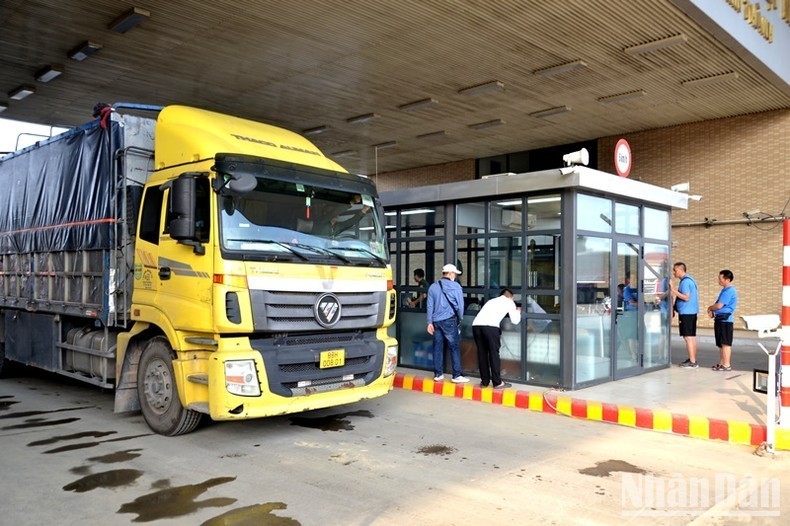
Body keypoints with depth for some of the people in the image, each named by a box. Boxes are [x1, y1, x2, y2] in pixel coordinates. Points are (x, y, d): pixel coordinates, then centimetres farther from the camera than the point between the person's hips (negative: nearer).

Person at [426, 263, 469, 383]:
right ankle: (457, 375, -1)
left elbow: (430, 305, 8)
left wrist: (430, 322, 9)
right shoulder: (455, 286, -2)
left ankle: (438, 374, 13)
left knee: (438, 347, 9)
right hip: (449, 320, -5)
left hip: (436, 321, 5)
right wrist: (460, 318, 15)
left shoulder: (433, 287, 10)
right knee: (454, 347, 0)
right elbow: (460, 304, -1)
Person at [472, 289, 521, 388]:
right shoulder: (509, 302, 22)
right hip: (490, 326, -5)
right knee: (494, 353, 6)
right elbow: (515, 320, 25)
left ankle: (484, 381, 21)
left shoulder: (492, 301, 37)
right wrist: (518, 312, 46)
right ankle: (497, 382, 12)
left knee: (482, 353, 14)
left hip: (476, 325, 5)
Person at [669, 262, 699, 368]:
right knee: (692, 336, 14)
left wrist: (673, 290, -21)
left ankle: (692, 361, -5)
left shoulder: (685, 282, -15)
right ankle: (692, 359, 21)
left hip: (686, 313, -10)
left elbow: (686, 297, -21)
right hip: (692, 312, 10)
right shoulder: (690, 280, 17)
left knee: (688, 337, -7)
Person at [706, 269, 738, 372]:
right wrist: (712, 311, 5)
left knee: (725, 343, -6)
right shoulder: (725, 290, 17)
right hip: (720, 319, 10)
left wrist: (710, 308, 0)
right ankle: (721, 363, 21)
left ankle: (726, 365, -3)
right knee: (721, 343, 14)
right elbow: (718, 305, 23)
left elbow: (719, 305, -20)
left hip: (725, 320, -10)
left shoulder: (729, 291, -15)